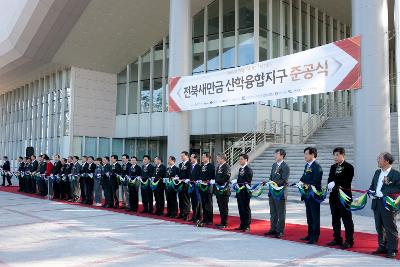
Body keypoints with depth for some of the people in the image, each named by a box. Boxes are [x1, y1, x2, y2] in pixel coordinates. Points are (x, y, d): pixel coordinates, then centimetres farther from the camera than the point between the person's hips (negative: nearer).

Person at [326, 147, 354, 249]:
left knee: (347, 219, 0)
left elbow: (346, 182, -15)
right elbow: (330, 180, 7)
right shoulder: (333, 167, 14)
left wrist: (335, 184, -18)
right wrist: (330, 186, -13)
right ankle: (337, 239, 23)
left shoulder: (349, 167, -6)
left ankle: (349, 241, 8)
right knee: (335, 219, 13)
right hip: (334, 196, 7)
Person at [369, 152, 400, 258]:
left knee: (390, 228, 2)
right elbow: (372, 185, 22)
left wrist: (384, 193, -23)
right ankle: (382, 247, 26)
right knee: (379, 228, 14)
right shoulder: (377, 172, 13)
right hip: (376, 204, 7)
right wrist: (371, 191, 1)